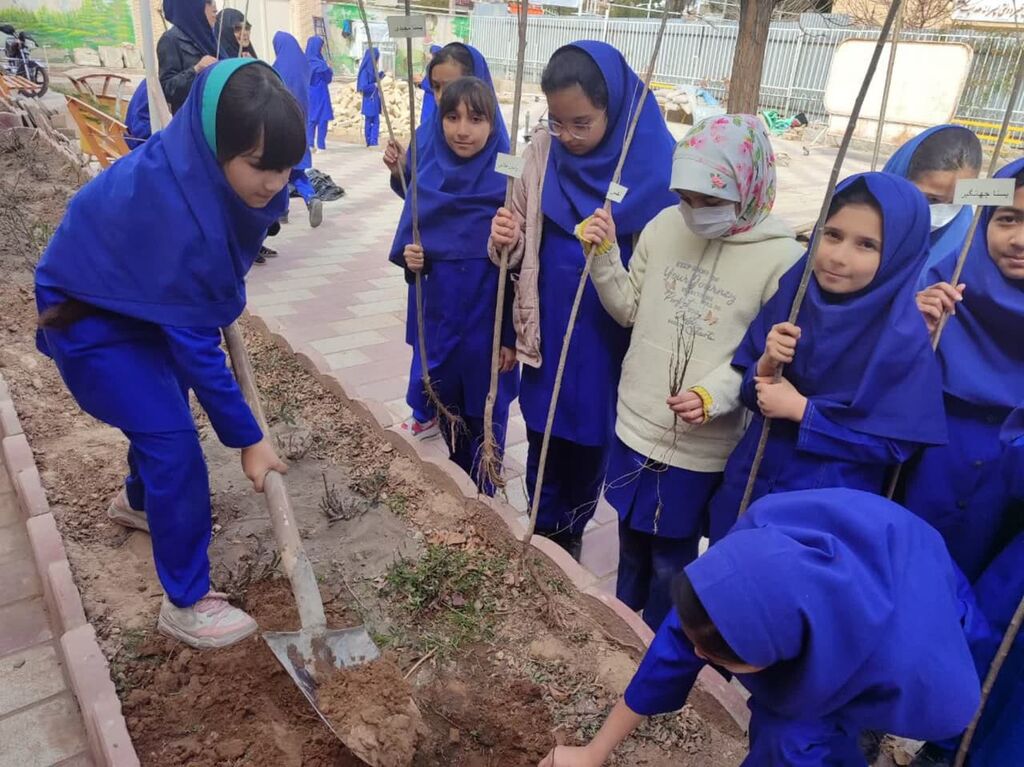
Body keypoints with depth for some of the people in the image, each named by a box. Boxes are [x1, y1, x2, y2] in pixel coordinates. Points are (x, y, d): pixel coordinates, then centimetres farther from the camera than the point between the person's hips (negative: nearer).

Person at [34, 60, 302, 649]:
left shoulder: (209, 164, -19)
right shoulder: (173, 205, -40)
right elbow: (194, 341, -34)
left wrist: (227, 295, 6)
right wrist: (248, 438, -27)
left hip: (145, 294, 8)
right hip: (89, 310, -8)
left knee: (165, 409, 23)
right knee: (172, 440, -11)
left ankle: (139, 501, 53)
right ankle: (187, 603, 4)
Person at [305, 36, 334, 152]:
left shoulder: (305, 61, 3)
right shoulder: (320, 64, -17)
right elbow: (328, 77, -5)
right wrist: (329, 68, 15)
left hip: (308, 94, 7)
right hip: (319, 95, -7)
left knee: (311, 119, 12)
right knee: (322, 119, 1)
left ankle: (310, 144, 9)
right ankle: (321, 145, 1)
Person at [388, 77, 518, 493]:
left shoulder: (508, 181, -12)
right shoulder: (427, 178, 0)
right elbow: (407, 241, 11)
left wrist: (514, 334, -12)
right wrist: (410, 256, -13)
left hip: (490, 319, -4)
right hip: (439, 316, 4)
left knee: (485, 411, 11)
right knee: (445, 406, 18)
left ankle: (482, 497, 32)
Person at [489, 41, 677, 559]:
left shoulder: (655, 162, -15)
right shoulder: (543, 150, -5)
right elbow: (521, 241, 2)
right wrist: (505, 239, -18)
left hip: (610, 336, -3)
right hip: (548, 329, 3)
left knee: (589, 439, 15)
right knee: (543, 435, 15)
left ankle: (570, 533, 40)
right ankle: (542, 531, 40)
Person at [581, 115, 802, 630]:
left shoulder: (782, 258, -15)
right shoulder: (665, 225, -2)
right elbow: (629, 310, 5)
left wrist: (714, 393, -28)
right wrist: (604, 256, -9)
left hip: (701, 445, -4)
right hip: (635, 424, 4)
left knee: (672, 561, 14)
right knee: (631, 542, 24)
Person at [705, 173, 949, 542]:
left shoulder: (904, 338, -19)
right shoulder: (792, 292, -6)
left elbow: (894, 444, -16)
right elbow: (750, 390, 1)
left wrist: (801, 410, -19)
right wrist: (766, 366, -20)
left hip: (830, 505, -4)